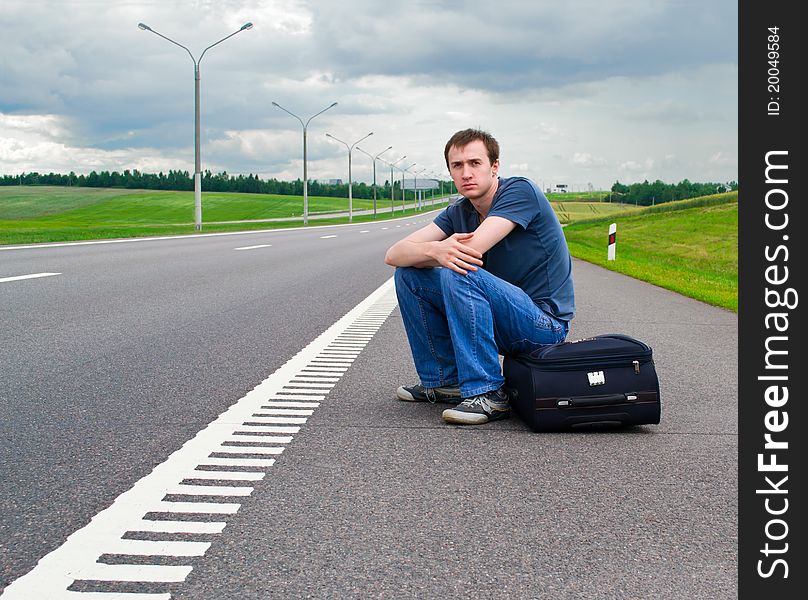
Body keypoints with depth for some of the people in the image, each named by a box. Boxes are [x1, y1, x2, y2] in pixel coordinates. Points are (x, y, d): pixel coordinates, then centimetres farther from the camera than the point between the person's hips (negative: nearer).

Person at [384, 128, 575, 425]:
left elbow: (471, 248, -28)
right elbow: (394, 254, -7)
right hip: (502, 321, 8)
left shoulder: (520, 190, -13)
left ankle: (488, 393, -25)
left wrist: (430, 249, -8)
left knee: (458, 274, -30)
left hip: (544, 323, -7)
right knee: (408, 273, 1)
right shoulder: (458, 212, 6)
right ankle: (444, 380, 7)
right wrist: (436, 250, -30)